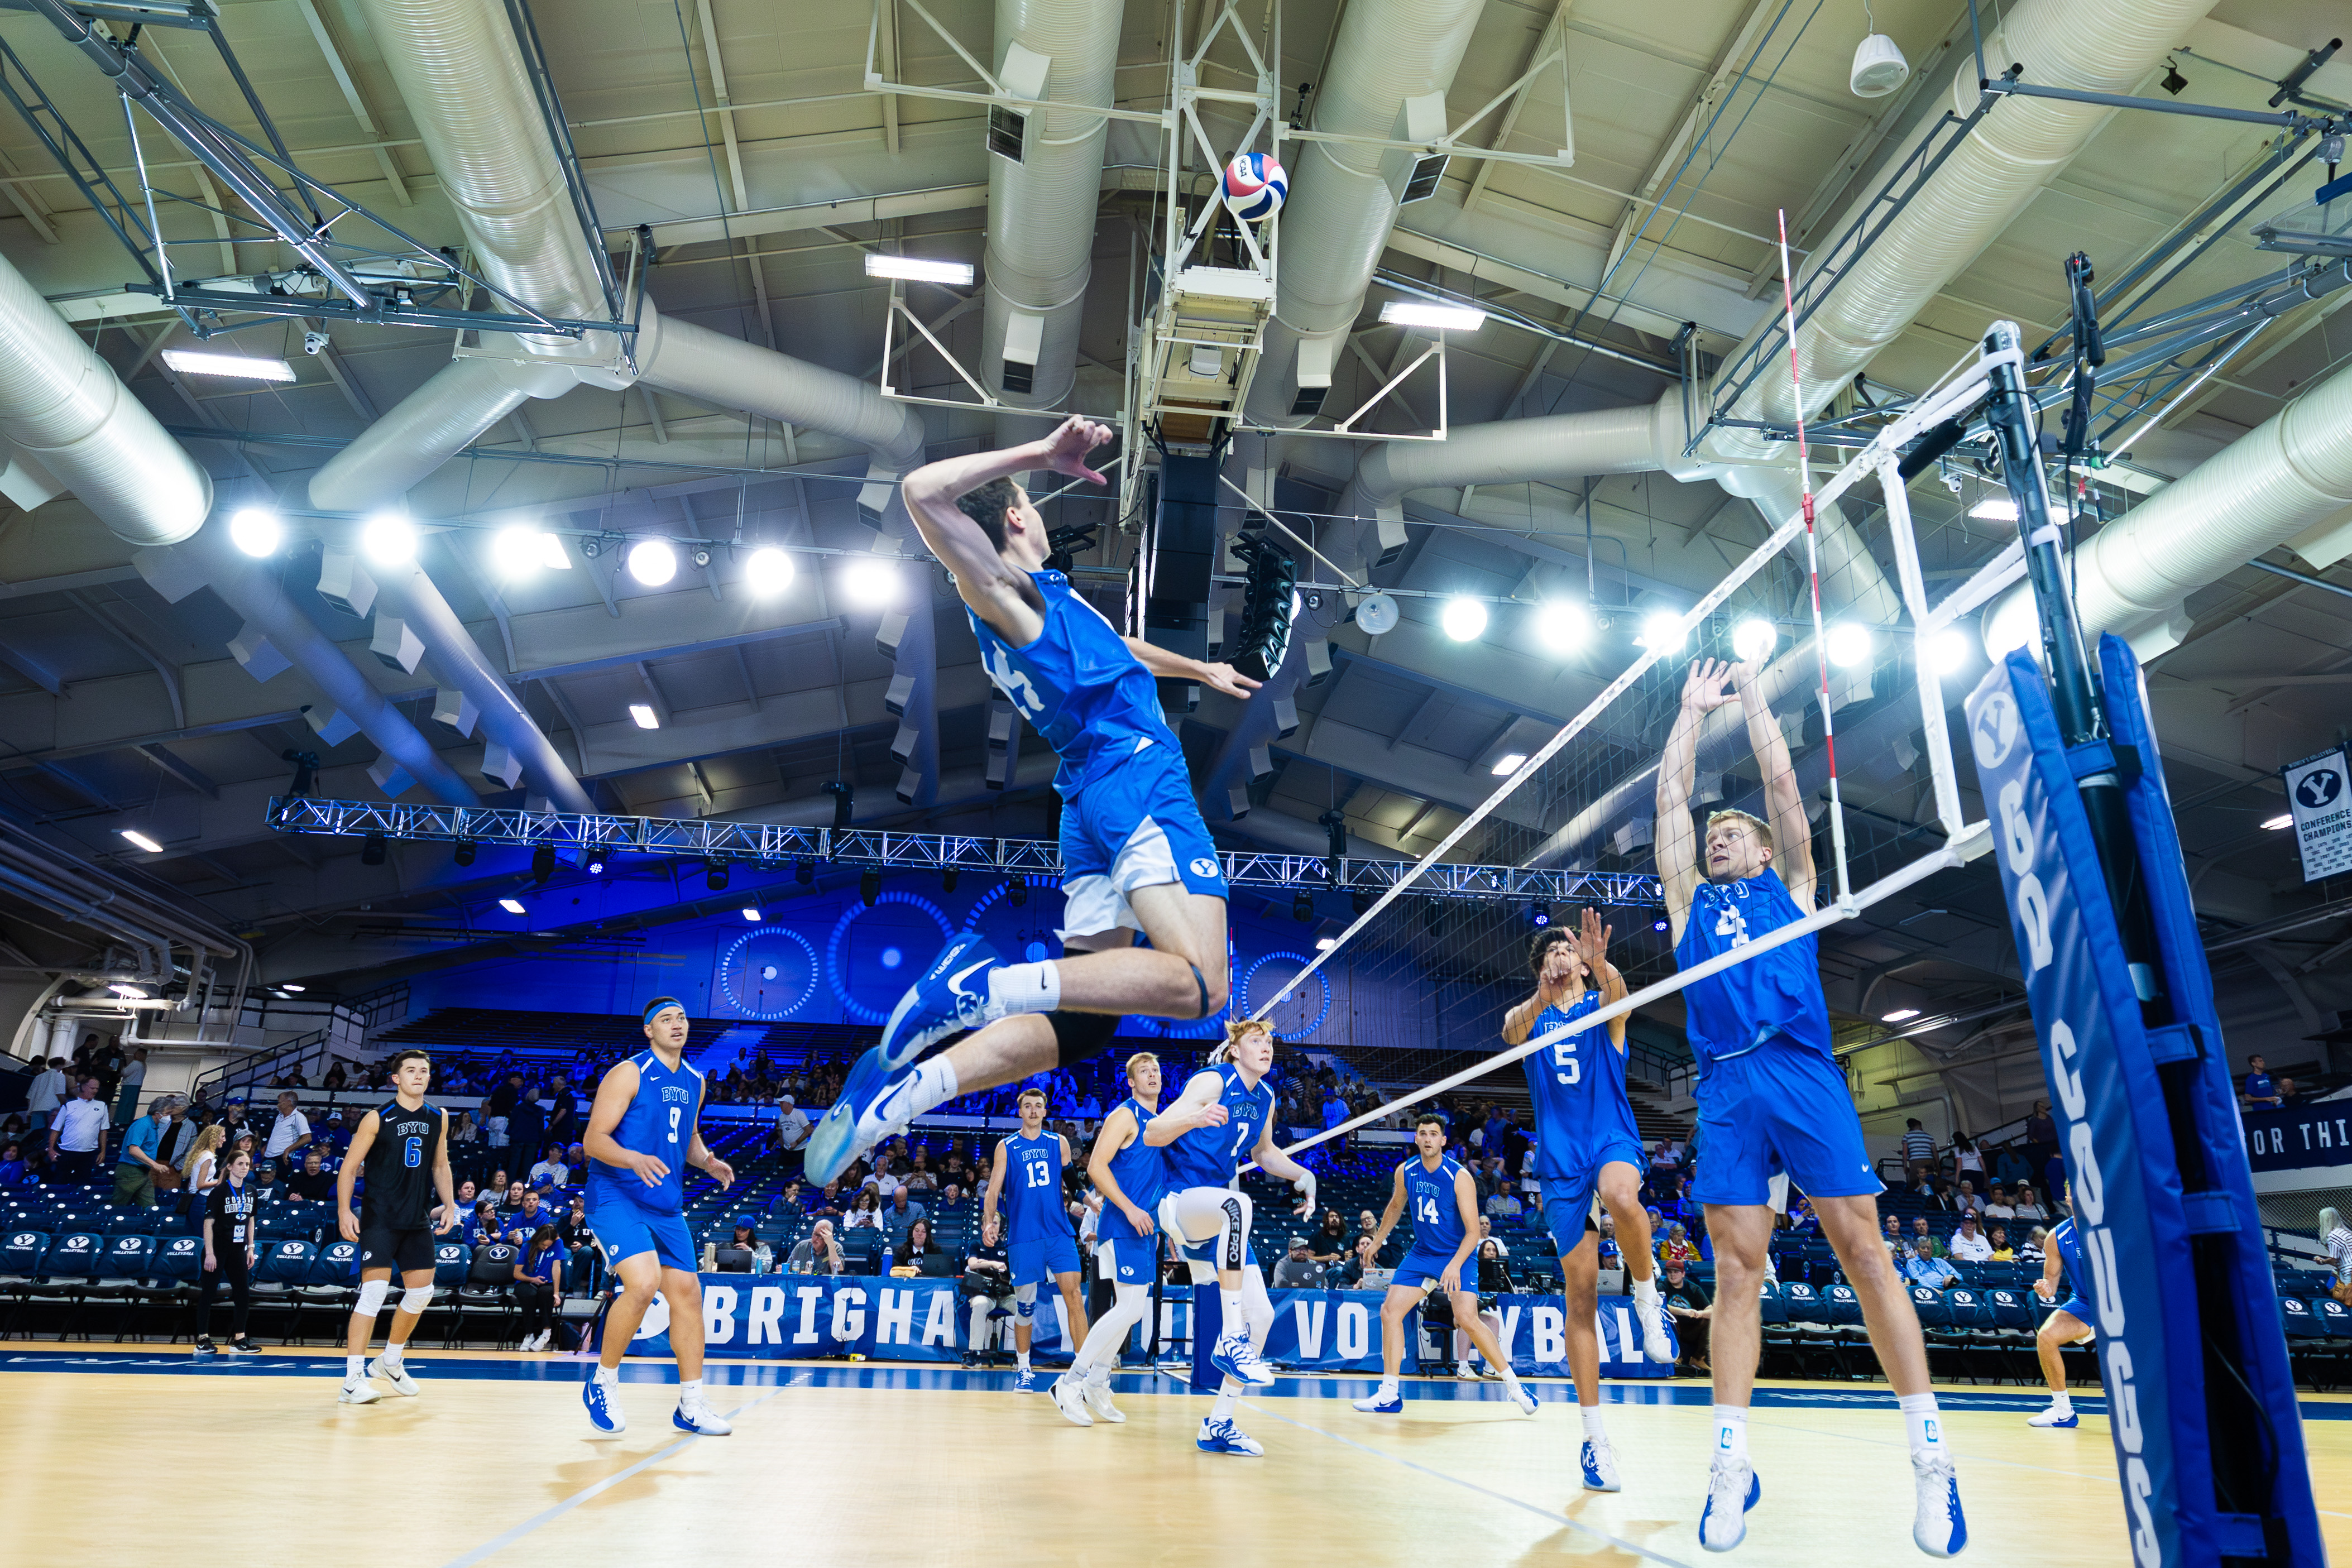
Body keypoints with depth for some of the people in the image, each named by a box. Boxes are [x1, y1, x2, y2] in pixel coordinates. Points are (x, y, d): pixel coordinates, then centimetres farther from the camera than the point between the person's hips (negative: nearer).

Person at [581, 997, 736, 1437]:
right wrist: (635, 1159, -32)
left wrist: (708, 1162, 2)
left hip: (666, 1204, 7)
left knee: (686, 1292, 5)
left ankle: (691, 1406, 15)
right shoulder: (628, 1074, -10)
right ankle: (603, 1383, 0)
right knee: (643, 1283, -25)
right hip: (616, 1196, -7)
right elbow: (594, 1139, -14)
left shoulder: (694, 1082, 11)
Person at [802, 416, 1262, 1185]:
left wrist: (1201, 671, 57)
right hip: (1139, 779, -9)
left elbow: (1119, 648, 44)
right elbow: (923, 492, -18)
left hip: (1089, 801, 9)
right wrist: (1040, 454, -14)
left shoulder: (1042, 603, 25)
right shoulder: (1006, 591, -1)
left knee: (1080, 1020, 5)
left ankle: (901, 1090, -7)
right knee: (1198, 984, -23)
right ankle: (986, 984, -32)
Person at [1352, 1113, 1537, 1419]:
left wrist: (1455, 1265, -31)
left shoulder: (1460, 1177, -19)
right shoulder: (1405, 1172, -4)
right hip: (1421, 1254, 5)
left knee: (1467, 1320, -21)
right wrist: (1377, 1241, 24)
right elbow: (1395, 1207, 17)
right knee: (1390, 1311, -6)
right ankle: (1389, 1394, 2)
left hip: (1457, 1256, -5)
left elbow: (1473, 1231, -19)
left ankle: (1513, 1383, -1)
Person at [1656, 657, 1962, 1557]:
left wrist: (1753, 696, 27)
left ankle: (1931, 1459, 2)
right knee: (1736, 1271, -1)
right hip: (1725, 1089, 2)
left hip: (1803, 1075, -1)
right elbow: (1672, 799, 24)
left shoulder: (1789, 887, 20)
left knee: (1863, 1252, -5)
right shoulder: (1689, 901, 24)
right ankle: (1731, 1464, 0)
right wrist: (1694, 708, 31)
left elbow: (1782, 784, 18)